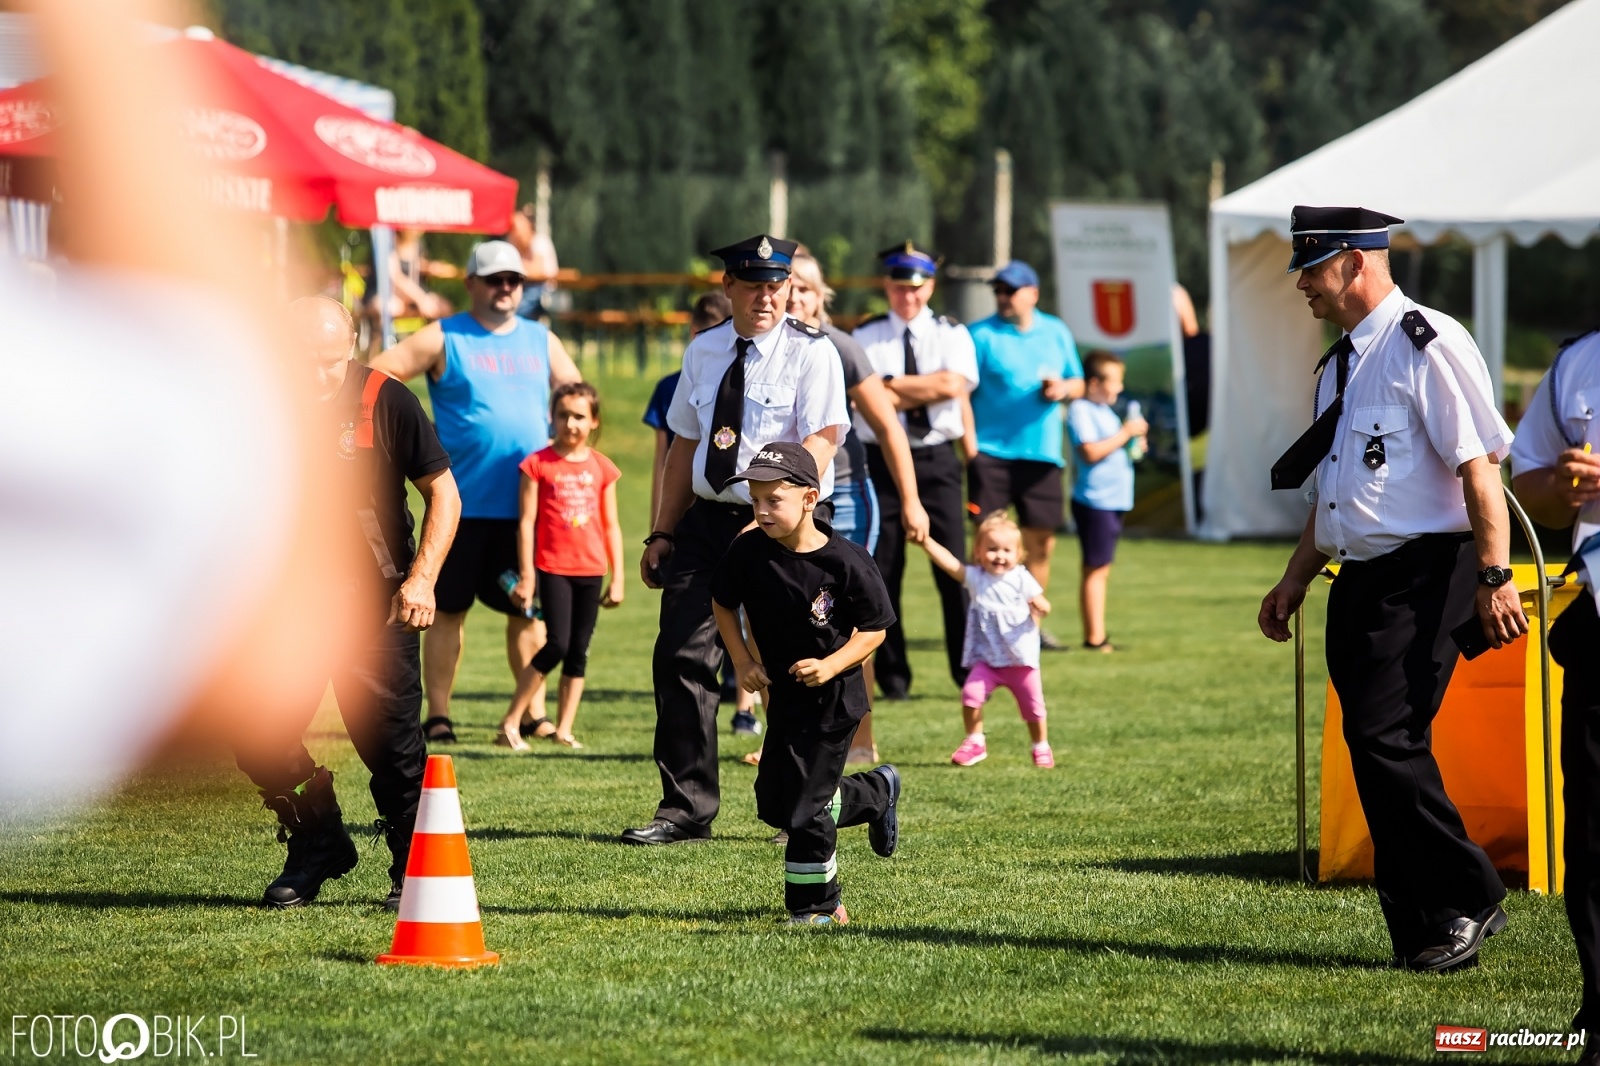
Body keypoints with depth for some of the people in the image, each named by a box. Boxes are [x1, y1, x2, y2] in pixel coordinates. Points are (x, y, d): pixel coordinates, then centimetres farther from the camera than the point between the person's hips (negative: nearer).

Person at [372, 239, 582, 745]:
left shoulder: (541, 342, 13)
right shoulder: (443, 339, 1)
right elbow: (374, 378, -3)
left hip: (527, 504, 3)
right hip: (462, 504, -3)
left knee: (528, 608, 4)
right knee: (448, 608, 1)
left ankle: (535, 713, 9)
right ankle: (438, 714, 5)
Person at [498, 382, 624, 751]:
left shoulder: (601, 468, 7)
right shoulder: (538, 464, -3)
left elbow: (611, 526, 11)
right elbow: (527, 521, -3)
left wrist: (617, 578, 9)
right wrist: (525, 576, -6)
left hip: (590, 571, 4)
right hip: (553, 567, -4)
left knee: (579, 651, 5)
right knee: (557, 645, -13)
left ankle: (563, 728, 11)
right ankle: (511, 722, -5)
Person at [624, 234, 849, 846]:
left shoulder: (811, 353, -5)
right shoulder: (703, 353, 12)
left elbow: (819, 443, -15)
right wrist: (663, 533, 13)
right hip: (706, 520, 5)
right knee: (681, 658, -4)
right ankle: (686, 810, 2)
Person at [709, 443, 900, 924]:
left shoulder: (845, 560, -21)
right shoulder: (748, 551, -10)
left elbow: (874, 629, -11)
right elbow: (722, 603, 7)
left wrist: (831, 665, -25)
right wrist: (742, 662, -4)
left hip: (834, 695, -5)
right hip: (783, 690, 6)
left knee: (805, 802, -5)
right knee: (774, 803, 10)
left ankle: (815, 904, 13)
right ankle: (878, 793, 35)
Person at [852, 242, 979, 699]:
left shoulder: (951, 334, 7)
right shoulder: (865, 337, 5)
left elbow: (955, 386, -11)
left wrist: (892, 385, -8)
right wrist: (928, 389, -9)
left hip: (937, 460, 0)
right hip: (881, 459, 0)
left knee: (954, 568, -4)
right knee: (882, 571, 0)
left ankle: (970, 673, 2)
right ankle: (891, 676, 8)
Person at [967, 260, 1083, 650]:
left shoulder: (1056, 332, 12)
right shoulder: (982, 334, -1)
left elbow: (1077, 383, 20)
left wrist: (1063, 389, -4)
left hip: (1041, 453, 4)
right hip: (991, 452, -4)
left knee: (1041, 544, 8)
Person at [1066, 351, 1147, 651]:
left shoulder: (1105, 412, 20)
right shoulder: (1080, 410, -11)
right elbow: (1091, 451, -22)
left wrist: (1134, 444, 9)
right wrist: (1125, 433, -16)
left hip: (1114, 500, 10)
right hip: (1094, 500, -10)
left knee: (1101, 569, 11)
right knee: (1096, 568, -8)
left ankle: (1095, 635, 15)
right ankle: (1094, 637, -6)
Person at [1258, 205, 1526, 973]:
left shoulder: (1427, 345, -10)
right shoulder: (1340, 364, 18)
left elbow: (1480, 465, -15)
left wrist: (1493, 579, -20)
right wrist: (1294, 580, 23)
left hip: (1424, 577, -9)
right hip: (1359, 579, 9)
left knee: (1386, 739, -16)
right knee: (1374, 747, 6)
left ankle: (1467, 902, -3)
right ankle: (1421, 932, 11)